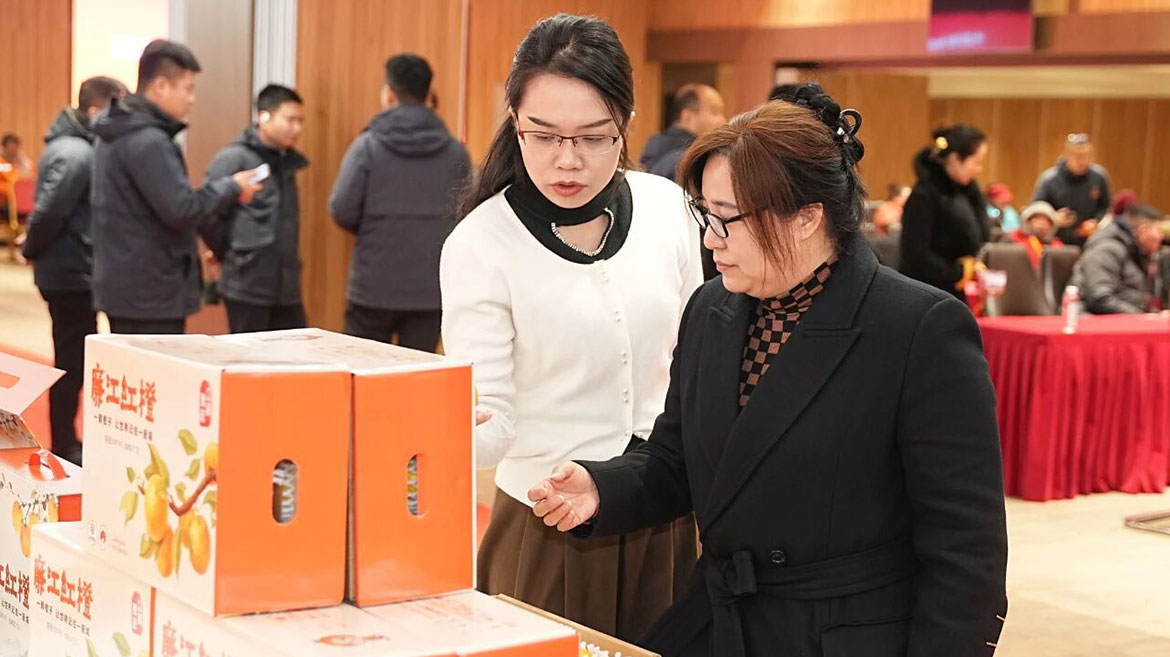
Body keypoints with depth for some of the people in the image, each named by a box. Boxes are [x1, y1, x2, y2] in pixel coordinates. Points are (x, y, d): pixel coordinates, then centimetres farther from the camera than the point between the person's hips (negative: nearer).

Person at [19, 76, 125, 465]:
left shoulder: (78, 147, 11)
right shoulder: (75, 154, -20)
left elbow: (49, 213, 14)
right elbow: (48, 213, -23)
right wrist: (32, 250, -9)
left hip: (72, 271, 10)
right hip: (72, 274, -10)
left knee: (74, 361, 17)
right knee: (71, 364, 0)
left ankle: (67, 445, 27)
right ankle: (63, 451, 10)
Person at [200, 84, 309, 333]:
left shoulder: (287, 161, 13)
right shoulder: (234, 159, -10)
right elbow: (206, 214, -15)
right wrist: (229, 255, -6)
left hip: (287, 287, 7)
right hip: (247, 287, -7)